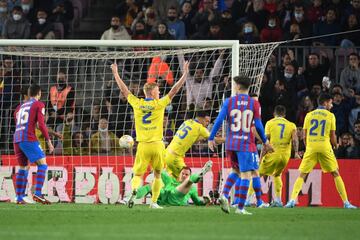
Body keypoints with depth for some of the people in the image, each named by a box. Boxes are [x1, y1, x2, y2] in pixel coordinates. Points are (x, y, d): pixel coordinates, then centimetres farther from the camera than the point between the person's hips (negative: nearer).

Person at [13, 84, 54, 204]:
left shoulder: (20, 107, 23)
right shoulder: (39, 105, 4)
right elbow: (41, 124, -6)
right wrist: (49, 141, -3)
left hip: (16, 140, 7)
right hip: (29, 139, -7)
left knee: (24, 168, 17)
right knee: (42, 164, -5)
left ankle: (19, 198, 11)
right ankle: (37, 194, -20)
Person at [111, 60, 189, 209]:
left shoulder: (137, 104, 1)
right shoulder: (159, 104, -4)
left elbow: (124, 90, 14)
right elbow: (174, 90, 0)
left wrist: (115, 73, 25)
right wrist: (185, 74, 7)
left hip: (143, 146, 1)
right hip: (157, 145, -1)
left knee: (137, 174, 6)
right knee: (157, 174, 14)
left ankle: (134, 190, -25)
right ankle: (154, 202, 9)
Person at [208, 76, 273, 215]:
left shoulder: (229, 102, 1)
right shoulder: (254, 103, -1)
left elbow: (219, 120, -4)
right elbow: (258, 125, -1)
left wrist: (211, 138, 3)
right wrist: (265, 141, 13)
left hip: (231, 143, 3)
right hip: (247, 144, -3)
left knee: (237, 170, 23)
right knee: (246, 174, -1)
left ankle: (224, 195, 3)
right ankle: (240, 208, -6)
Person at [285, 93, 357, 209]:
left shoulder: (309, 115, 9)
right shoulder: (330, 116, 3)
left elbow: (305, 136, 8)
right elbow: (332, 136, 3)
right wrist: (335, 145, 23)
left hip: (311, 147, 1)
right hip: (325, 147, -1)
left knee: (302, 175, 5)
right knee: (336, 174, 10)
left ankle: (292, 200, -11)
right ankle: (346, 202, 7)